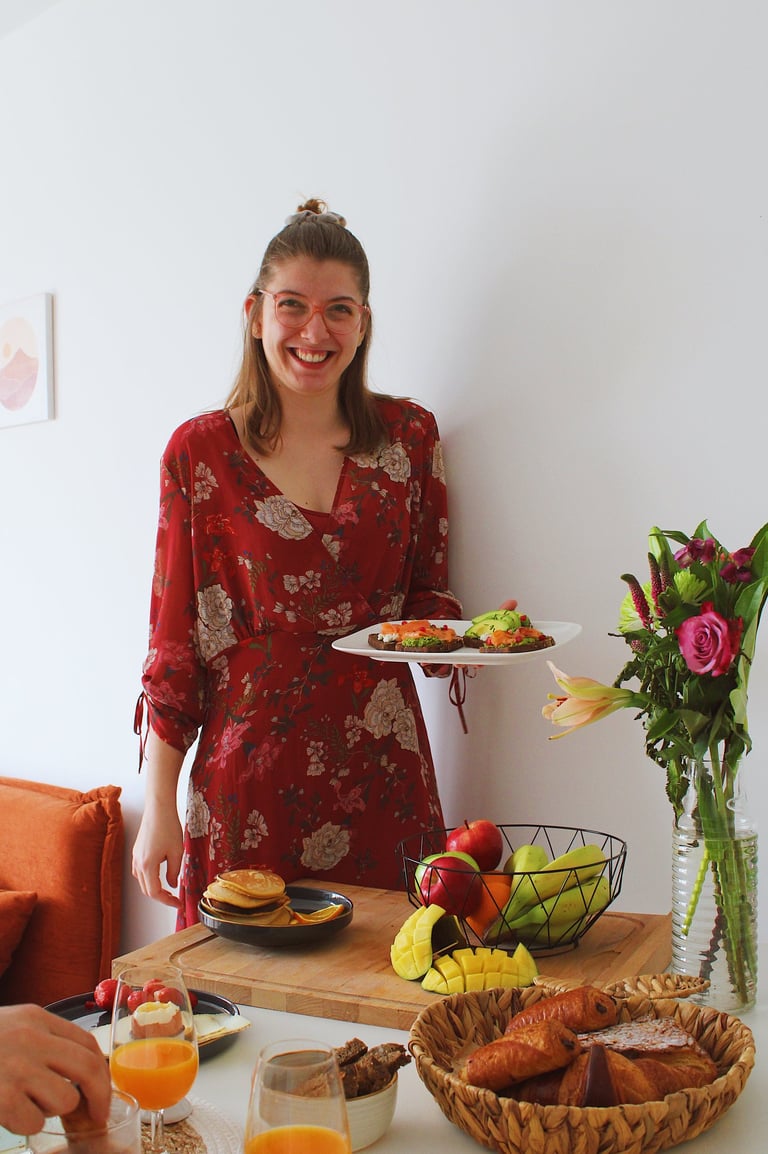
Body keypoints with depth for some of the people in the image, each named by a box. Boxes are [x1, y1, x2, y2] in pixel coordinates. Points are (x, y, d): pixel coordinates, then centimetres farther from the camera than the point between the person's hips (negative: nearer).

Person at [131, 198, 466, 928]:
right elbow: (173, 637, 0)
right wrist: (158, 806, -2)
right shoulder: (201, 451, -1)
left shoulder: (408, 436, 5)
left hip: (381, 772, 2)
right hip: (250, 772, -2)